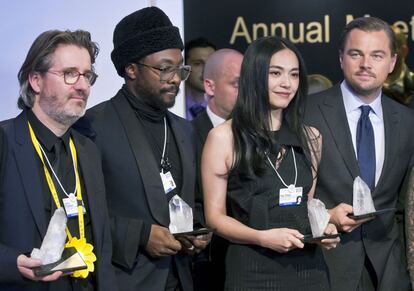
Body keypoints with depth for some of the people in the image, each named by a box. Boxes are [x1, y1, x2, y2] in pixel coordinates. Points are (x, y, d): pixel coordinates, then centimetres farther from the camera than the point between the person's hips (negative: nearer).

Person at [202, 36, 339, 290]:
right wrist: (262, 237, -20)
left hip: (308, 266, 4)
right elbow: (215, 216, -6)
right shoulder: (224, 137, -6)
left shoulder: (310, 137, 9)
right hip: (252, 269, -4)